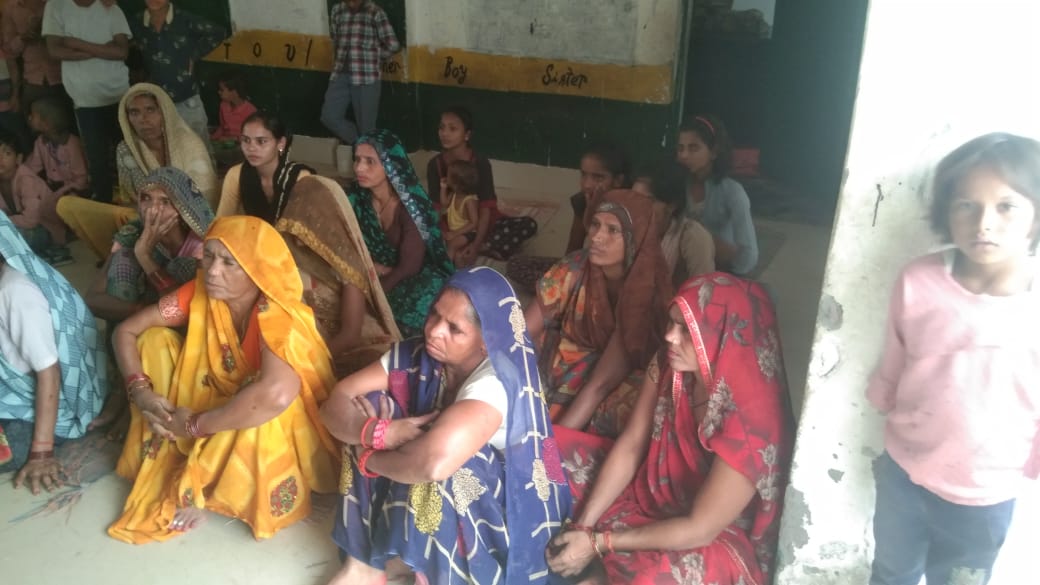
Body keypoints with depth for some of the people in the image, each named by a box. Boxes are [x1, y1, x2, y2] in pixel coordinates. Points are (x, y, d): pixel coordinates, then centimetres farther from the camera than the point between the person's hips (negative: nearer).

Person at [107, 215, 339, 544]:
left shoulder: (277, 317, -33)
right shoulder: (200, 292, -15)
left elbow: (275, 395, -50)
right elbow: (126, 330, -5)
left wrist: (194, 425, -36)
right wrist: (140, 390, -22)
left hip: (271, 429, -5)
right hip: (218, 402, 6)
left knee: (265, 409, -39)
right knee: (155, 340, -8)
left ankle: (197, 489, -10)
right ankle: (165, 463, -5)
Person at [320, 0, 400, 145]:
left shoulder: (375, 12, -5)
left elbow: (393, 45, -8)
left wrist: (375, 60, 4)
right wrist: (339, 58, 17)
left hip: (366, 77, -5)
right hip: (340, 75, 5)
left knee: (366, 127, 1)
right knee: (329, 117, 0)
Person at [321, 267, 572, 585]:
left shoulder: (496, 381, -32)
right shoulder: (417, 355, -12)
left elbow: (435, 462, -47)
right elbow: (336, 402, -12)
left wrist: (369, 458, -26)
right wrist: (378, 431, -34)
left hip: (502, 506, -6)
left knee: (430, 469, -35)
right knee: (368, 408, -12)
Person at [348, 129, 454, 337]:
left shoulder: (410, 205, -24)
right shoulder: (357, 197, -10)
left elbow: (409, 267, -24)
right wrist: (373, 267, -22)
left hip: (414, 278, -4)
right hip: (379, 273, 5)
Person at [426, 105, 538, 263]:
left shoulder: (480, 162, -16)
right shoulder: (435, 164, -8)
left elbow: (486, 207, -20)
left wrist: (476, 244, -31)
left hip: (479, 224, -1)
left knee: (529, 225, -22)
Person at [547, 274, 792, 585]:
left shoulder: (751, 421, -32)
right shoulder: (670, 364, -15)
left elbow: (699, 529, -26)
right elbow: (629, 446, -7)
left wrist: (598, 543, -22)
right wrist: (582, 526, -15)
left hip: (716, 539, -6)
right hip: (654, 492, 6)